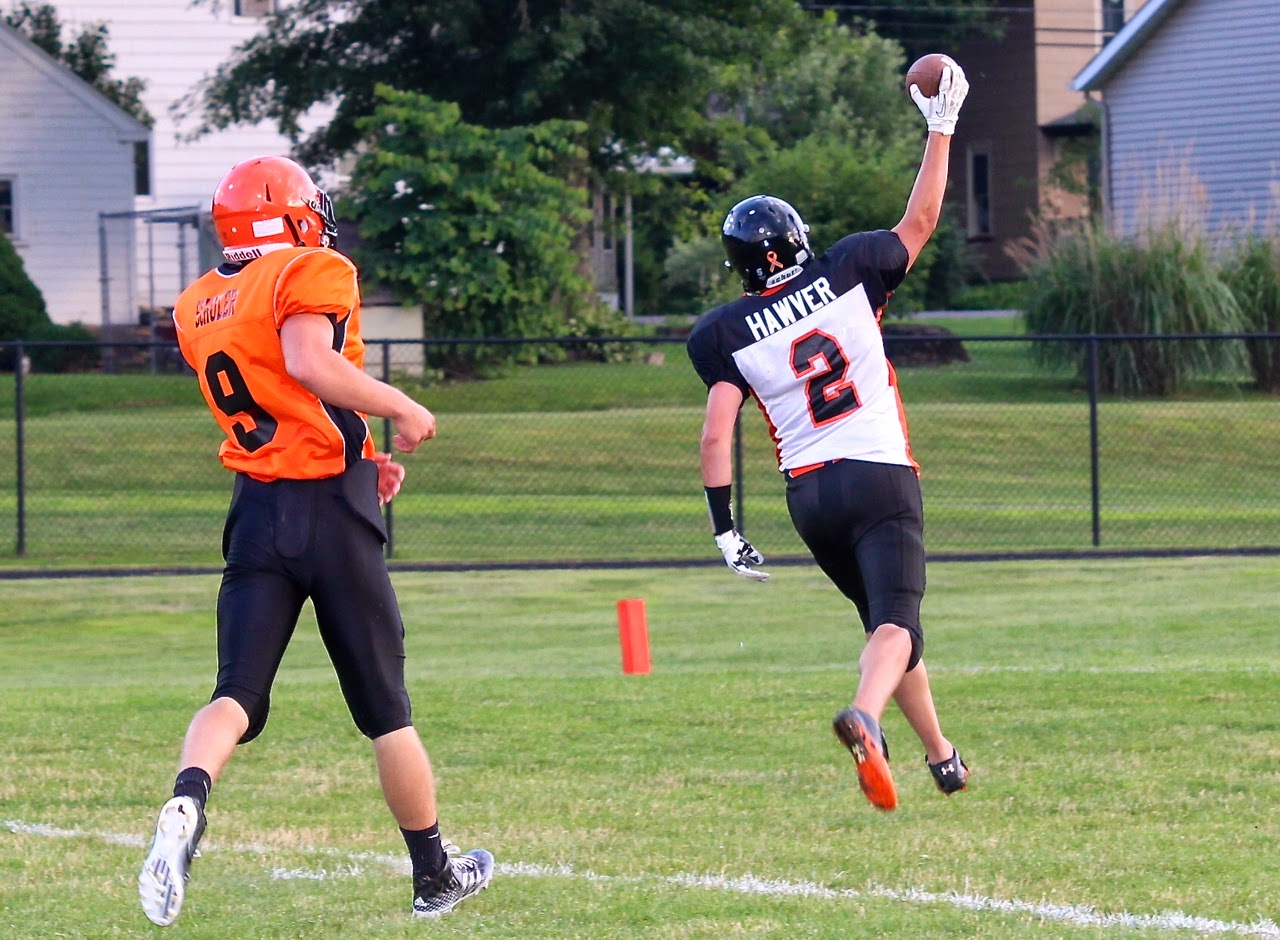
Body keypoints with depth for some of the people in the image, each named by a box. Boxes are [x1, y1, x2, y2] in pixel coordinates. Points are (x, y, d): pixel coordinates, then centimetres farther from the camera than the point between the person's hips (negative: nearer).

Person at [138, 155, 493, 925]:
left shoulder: (199, 310, 13)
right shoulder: (312, 275, -8)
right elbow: (310, 363, -26)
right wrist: (402, 408, -16)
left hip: (257, 513, 5)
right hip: (333, 514, -5)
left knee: (237, 695, -2)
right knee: (385, 708, 8)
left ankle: (188, 804, -33)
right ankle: (435, 875, 20)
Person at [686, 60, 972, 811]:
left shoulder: (730, 334, 1)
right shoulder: (847, 274, 0)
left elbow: (717, 436, -6)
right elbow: (920, 222, 13)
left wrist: (725, 530, -3)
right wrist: (942, 128, 22)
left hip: (810, 494, 3)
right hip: (881, 480, -3)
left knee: (885, 618, 21)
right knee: (896, 621, -14)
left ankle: (941, 755, 25)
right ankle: (865, 716, -44)